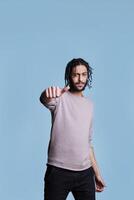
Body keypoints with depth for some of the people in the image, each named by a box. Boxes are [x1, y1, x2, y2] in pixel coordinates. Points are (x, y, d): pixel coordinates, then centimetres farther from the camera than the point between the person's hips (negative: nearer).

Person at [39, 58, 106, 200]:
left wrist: (97, 173, 18)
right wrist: (48, 94, -53)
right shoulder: (60, 97, -4)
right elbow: (44, 100, -29)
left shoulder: (89, 104, 14)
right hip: (58, 172, -5)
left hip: (85, 173, 5)